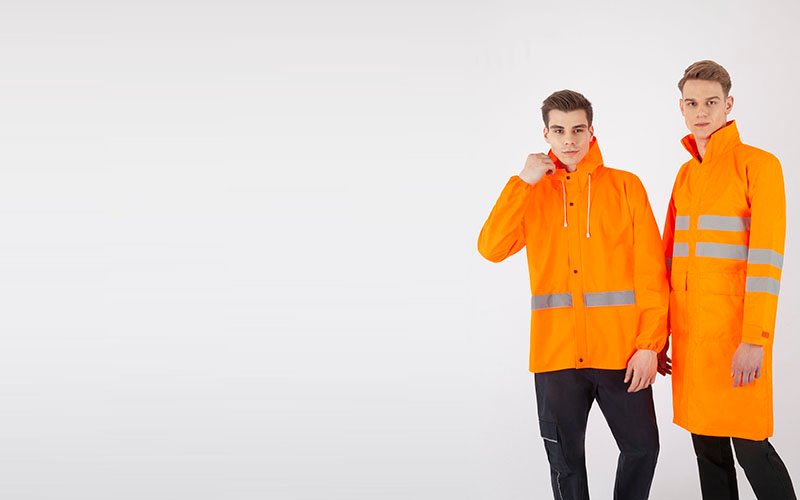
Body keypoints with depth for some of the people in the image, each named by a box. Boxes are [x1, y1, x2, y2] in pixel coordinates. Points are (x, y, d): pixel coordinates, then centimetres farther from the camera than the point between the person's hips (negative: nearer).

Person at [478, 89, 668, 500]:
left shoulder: (626, 186, 3)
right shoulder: (533, 191, 8)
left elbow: (650, 269, -2)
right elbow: (491, 248, -8)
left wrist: (649, 343, -9)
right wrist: (524, 182, -9)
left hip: (621, 350, -1)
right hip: (556, 351, 1)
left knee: (642, 446, 5)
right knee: (565, 457, 10)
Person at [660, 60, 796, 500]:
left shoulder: (758, 165, -6)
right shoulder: (685, 174, 15)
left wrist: (755, 340, -19)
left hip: (735, 328, -6)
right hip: (689, 331, 6)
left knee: (750, 446, -5)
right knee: (707, 446, 9)